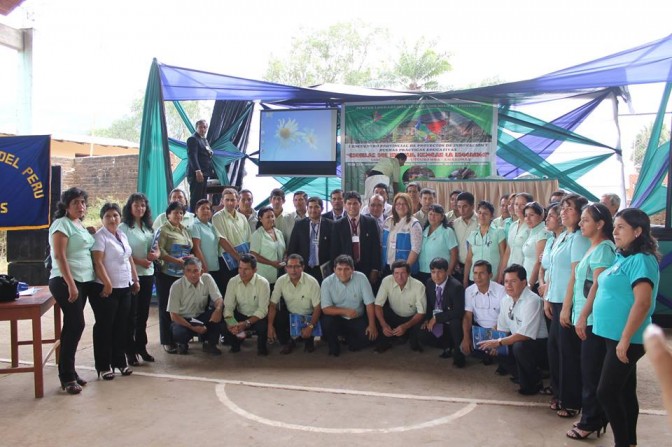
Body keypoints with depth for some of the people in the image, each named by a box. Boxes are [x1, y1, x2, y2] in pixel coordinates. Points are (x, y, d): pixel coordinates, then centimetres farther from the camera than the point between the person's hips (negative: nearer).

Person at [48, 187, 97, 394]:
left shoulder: (81, 225, 15)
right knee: (76, 325, -9)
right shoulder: (62, 224, -9)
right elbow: (59, 256, -17)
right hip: (65, 282, -8)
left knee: (73, 326, 11)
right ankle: (67, 377, -1)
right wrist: (71, 284, -21)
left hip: (84, 282, 8)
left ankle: (68, 371, 19)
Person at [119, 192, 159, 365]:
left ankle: (141, 346, 22)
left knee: (143, 312, 12)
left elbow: (156, 248, 16)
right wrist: (139, 261, -19)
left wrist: (155, 254, -6)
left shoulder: (149, 227, 14)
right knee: (131, 314, 0)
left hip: (148, 274, 6)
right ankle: (130, 350, 8)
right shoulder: (124, 227, -6)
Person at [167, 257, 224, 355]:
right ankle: (182, 344, 4)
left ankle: (210, 344, -4)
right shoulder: (176, 286, -19)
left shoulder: (207, 278, -11)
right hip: (182, 319, -3)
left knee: (218, 311, -25)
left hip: (201, 317, 3)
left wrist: (218, 309, -37)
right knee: (179, 333, -35)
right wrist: (193, 328, -24)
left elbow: (218, 299, -12)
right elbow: (174, 315, -15)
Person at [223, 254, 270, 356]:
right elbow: (228, 307, -12)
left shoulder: (263, 283, -20)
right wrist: (230, 323, -32)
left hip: (257, 317, -3)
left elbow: (262, 310, -22)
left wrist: (246, 323, -36)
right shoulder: (232, 282, -10)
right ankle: (235, 343, 11)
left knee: (263, 326, -35)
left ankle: (261, 346, 1)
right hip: (240, 316, 3)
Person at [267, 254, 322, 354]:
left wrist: (310, 326, -28)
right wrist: (270, 326, -24)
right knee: (275, 321, -24)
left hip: (308, 316, -2)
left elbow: (317, 307, -17)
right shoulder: (281, 281, -13)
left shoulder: (312, 282, -20)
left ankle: (309, 341, 10)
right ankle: (288, 342, 6)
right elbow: (273, 304, -12)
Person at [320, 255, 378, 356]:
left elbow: (369, 303, -9)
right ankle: (334, 348, 0)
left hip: (357, 319, 1)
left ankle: (349, 339, 14)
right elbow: (325, 309, -16)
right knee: (326, 322, -31)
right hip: (338, 319, -1)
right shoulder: (327, 282, -14)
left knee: (370, 335, -22)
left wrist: (372, 325, -15)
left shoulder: (361, 278, -13)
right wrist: (345, 311, -30)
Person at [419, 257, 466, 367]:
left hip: (452, 323, -6)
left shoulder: (456, 286, -23)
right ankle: (448, 347, 10)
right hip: (435, 321, 6)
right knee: (422, 336, -16)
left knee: (455, 321, -37)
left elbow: (458, 312, -28)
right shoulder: (429, 283, -3)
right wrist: (427, 319, -5)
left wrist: (436, 318, -25)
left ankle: (458, 353, -12)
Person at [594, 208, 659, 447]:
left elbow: (642, 303, -25)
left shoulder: (641, 260, -17)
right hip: (614, 336, 9)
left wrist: (625, 339, -24)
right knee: (625, 391, 16)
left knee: (607, 392, -5)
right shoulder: (623, 258, 11)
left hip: (626, 339, -9)